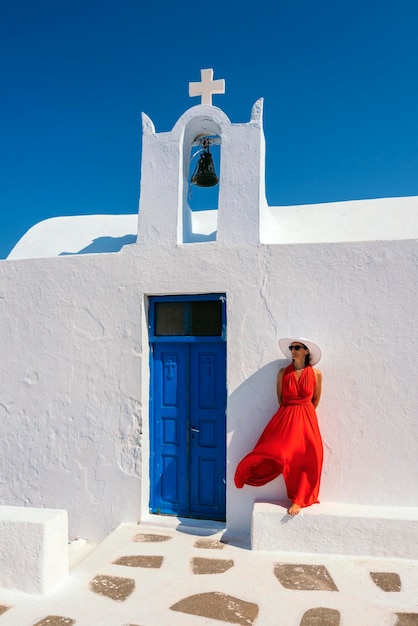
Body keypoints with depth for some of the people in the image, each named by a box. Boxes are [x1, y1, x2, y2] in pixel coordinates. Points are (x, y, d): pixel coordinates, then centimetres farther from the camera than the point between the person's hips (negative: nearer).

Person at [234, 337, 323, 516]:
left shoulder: (316, 374, -3)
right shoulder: (283, 372, -1)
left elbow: (315, 400, 9)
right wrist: (290, 413, 11)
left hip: (306, 421, 0)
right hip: (285, 419, 0)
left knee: (305, 461, 1)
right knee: (271, 453, -6)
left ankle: (298, 500, 14)